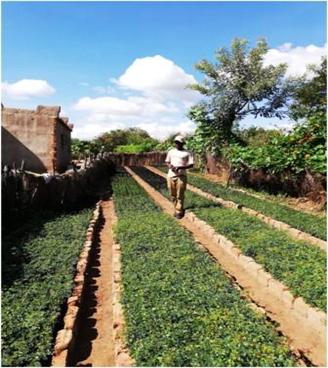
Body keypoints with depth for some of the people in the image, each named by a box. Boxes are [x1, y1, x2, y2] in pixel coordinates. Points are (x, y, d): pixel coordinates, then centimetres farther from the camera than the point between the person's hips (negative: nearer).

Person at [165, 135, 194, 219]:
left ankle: (179, 212, 8)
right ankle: (177, 209, 25)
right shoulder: (171, 151, 14)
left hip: (181, 176, -4)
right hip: (171, 175, 4)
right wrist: (169, 165, -5)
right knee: (172, 195, 9)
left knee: (180, 195, -3)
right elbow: (167, 161, 20)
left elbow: (191, 164, -5)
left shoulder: (187, 153, 0)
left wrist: (180, 167, -18)